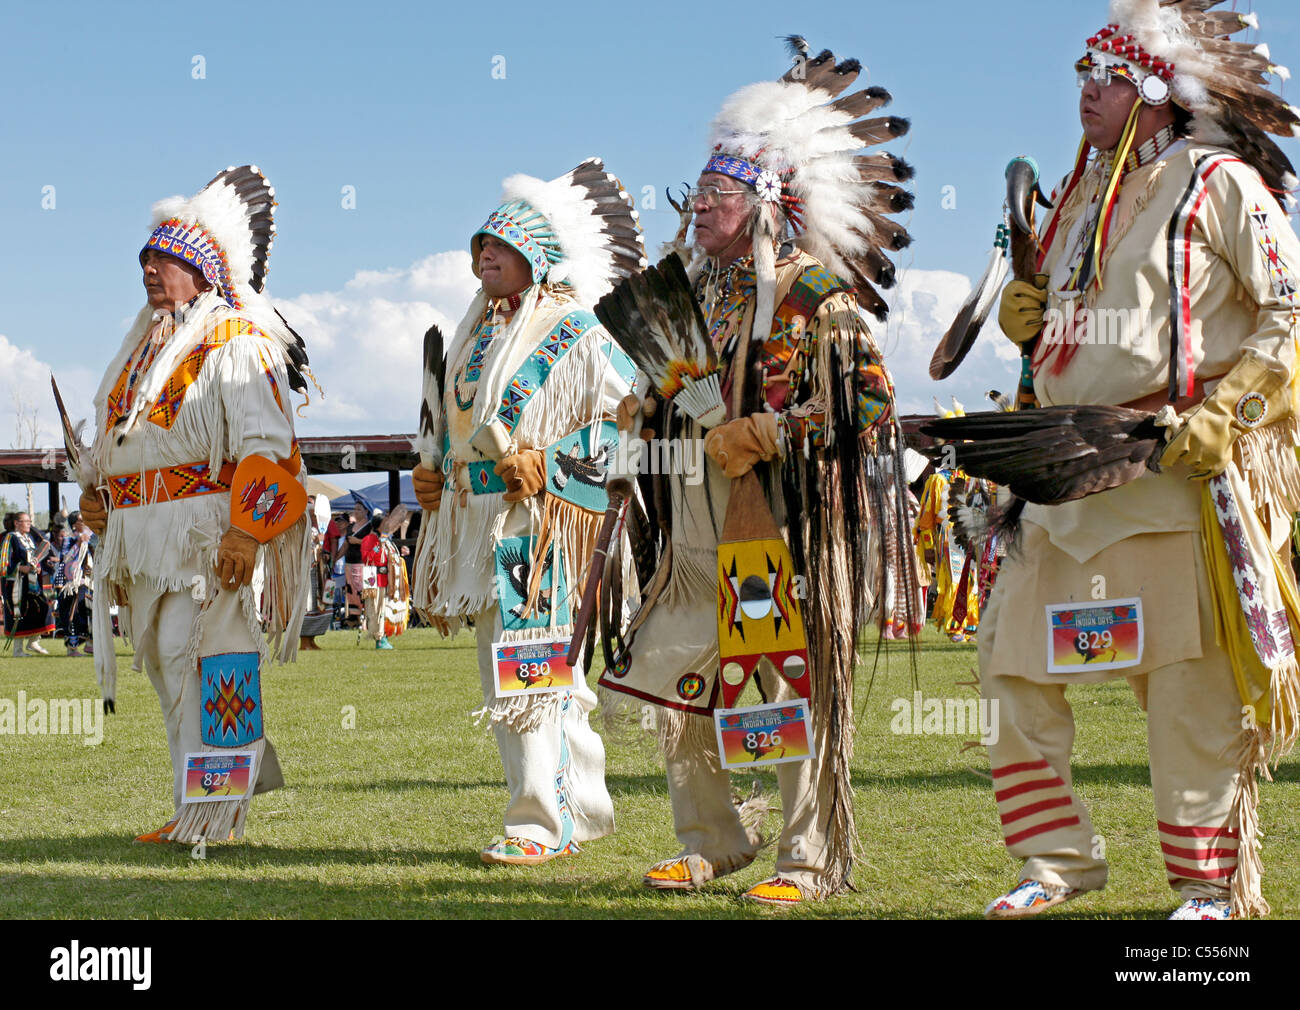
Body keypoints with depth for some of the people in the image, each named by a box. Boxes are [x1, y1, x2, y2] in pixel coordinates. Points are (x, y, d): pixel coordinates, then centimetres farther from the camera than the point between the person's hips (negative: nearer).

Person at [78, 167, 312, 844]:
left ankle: (212, 818, -6)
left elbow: (266, 447, -15)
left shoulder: (236, 345, -7)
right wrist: (94, 493, 10)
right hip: (144, 543, 9)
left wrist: (246, 531, -23)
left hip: (210, 537, -9)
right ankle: (196, 810, 20)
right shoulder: (143, 349, 19)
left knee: (206, 666, -10)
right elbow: (112, 441, 28)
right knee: (168, 668, 11)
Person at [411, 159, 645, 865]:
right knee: (504, 673, 10)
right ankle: (579, 807, 19)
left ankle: (548, 822, -4)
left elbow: (629, 416, -12)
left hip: (540, 523, -8)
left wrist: (549, 466, -18)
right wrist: (431, 470, 14)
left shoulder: (577, 332, -6)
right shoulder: (477, 332, 19)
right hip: (477, 526, 9)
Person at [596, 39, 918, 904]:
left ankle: (813, 859, 6)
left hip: (785, 515, -7)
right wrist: (652, 404, 7)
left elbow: (868, 397, -14)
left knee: (797, 683, -4)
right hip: (702, 516, 7)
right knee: (672, 681, 7)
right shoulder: (698, 286, 14)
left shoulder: (813, 288, -8)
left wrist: (767, 434, -19)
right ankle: (714, 840, 22)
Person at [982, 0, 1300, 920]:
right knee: (1016, 654, 4)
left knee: (1191, 682, -4)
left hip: (1178, 466, -7)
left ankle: (1212, 886, 5)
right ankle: (1060, 857, 14)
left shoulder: (1221, 185, -3)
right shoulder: (1084, 194, 19)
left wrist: (1224, 414, -17)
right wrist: (1028, 313, 7)